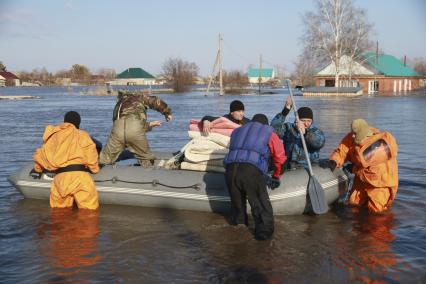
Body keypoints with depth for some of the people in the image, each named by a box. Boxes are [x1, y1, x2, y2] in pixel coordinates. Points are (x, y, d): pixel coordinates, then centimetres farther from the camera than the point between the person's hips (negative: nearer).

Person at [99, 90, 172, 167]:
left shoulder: (118, 105, 39)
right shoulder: (138, 96, 30)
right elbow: (155, 101, 15)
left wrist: (150, 124, 46)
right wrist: (167, 113, 29)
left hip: (118, 128, 3)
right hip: (135, 128, -3)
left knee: (105, 159, 14)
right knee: (146, 159, 16)